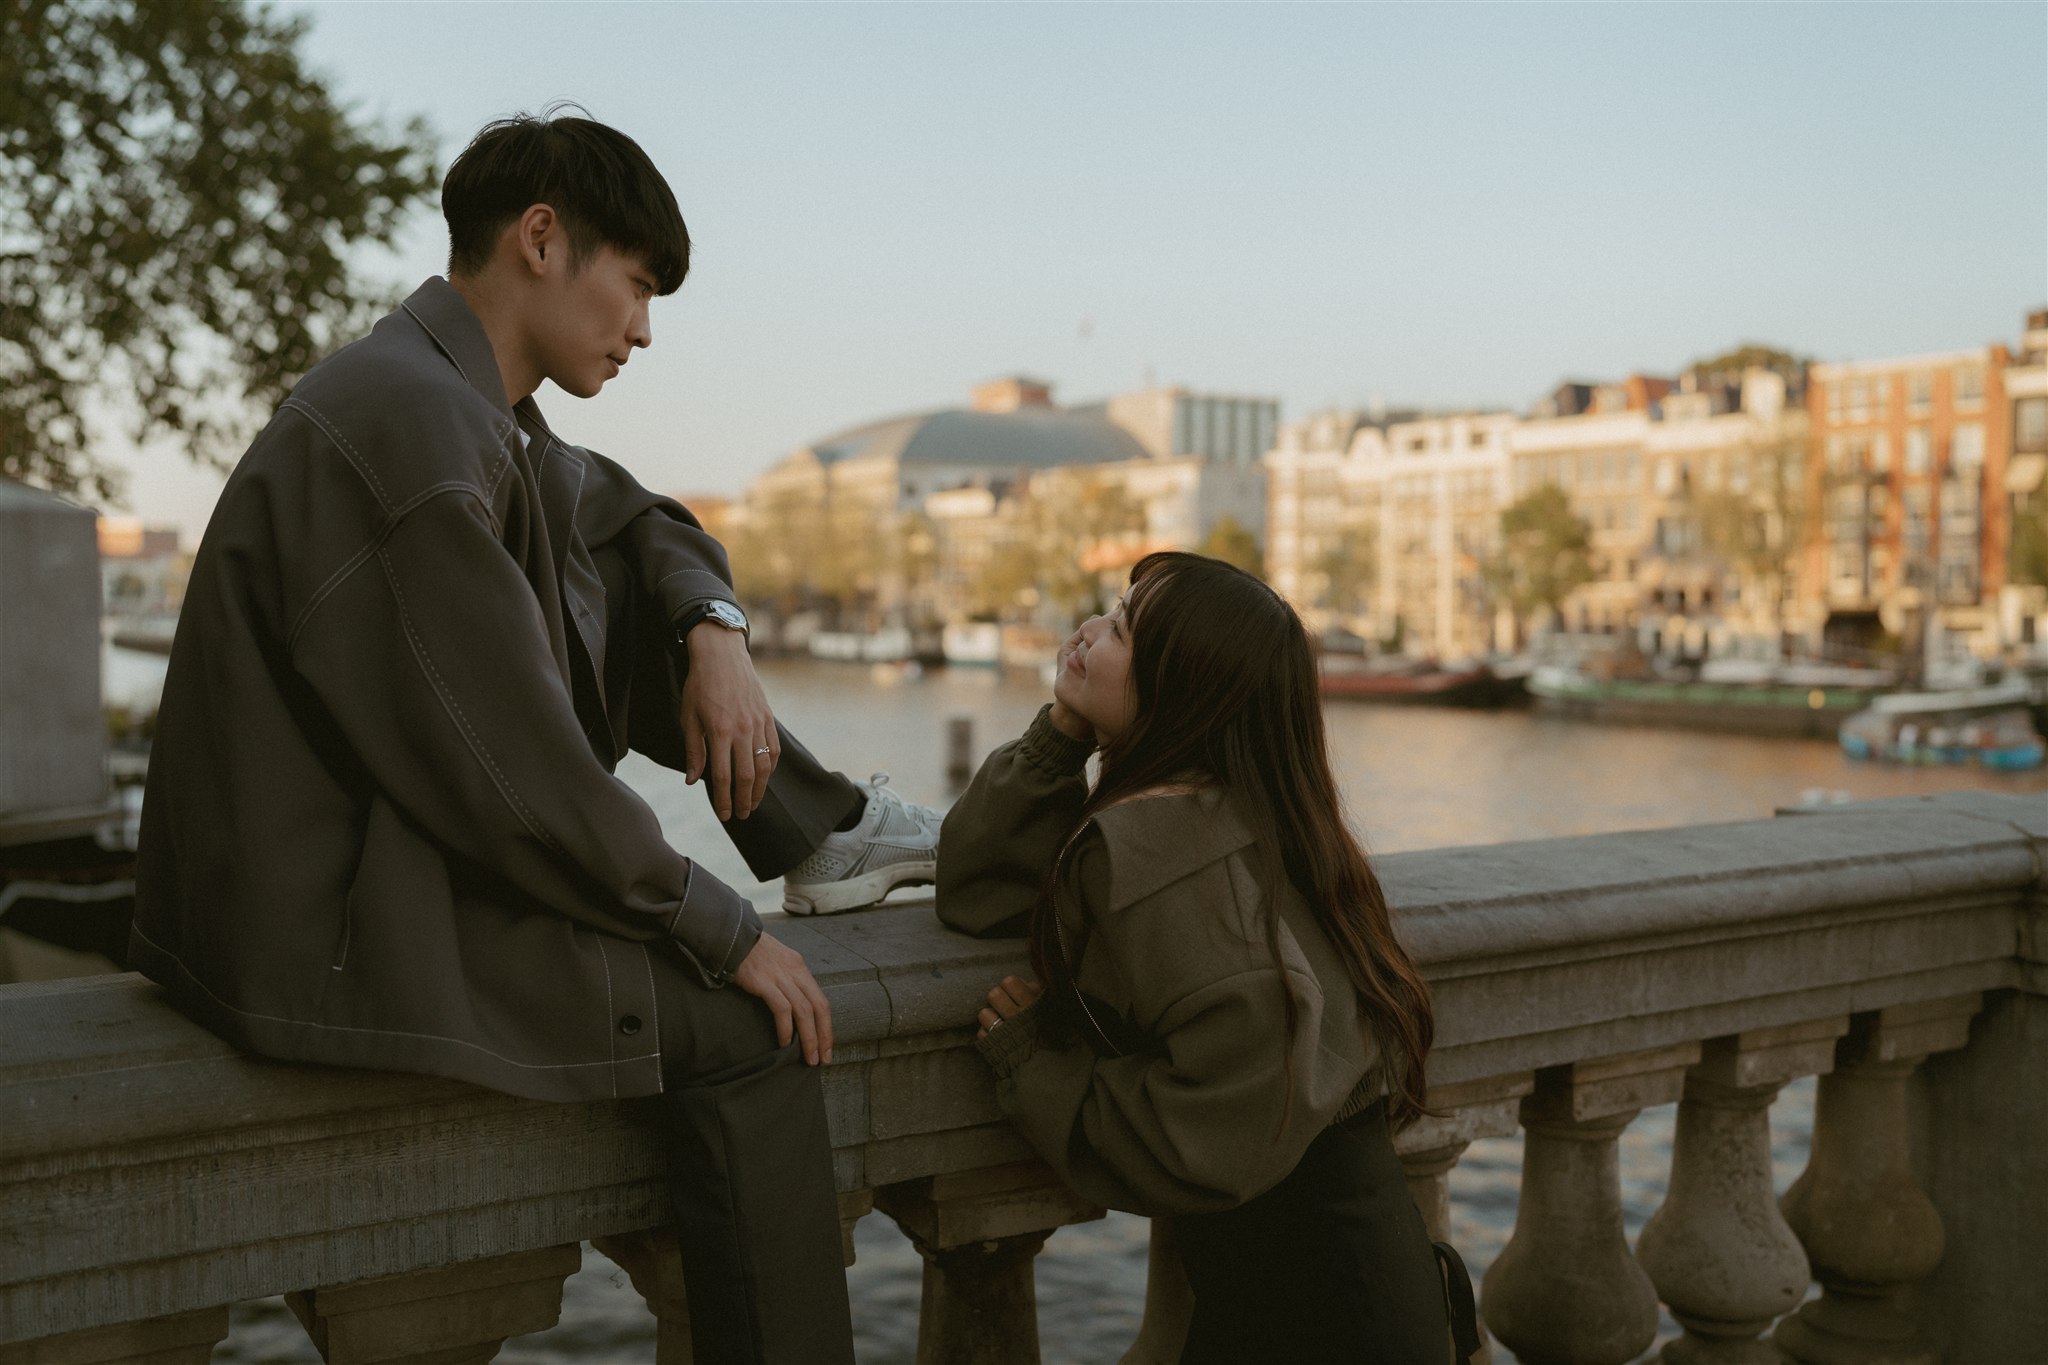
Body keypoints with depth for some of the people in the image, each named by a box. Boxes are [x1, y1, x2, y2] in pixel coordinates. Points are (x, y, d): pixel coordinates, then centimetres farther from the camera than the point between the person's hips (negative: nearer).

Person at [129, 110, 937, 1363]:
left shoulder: (477, 405, 7)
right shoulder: (410, 418, -24)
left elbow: (646, 523, 23)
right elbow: (517, 773, -26)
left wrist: (715, 636, 1)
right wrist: (727, 932, -14)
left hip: (374, 851, 10)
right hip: (325, 937, -10)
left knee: (620, 597, 10)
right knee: (745, 1027, -9)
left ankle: (818, 829, 15)